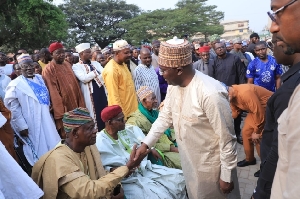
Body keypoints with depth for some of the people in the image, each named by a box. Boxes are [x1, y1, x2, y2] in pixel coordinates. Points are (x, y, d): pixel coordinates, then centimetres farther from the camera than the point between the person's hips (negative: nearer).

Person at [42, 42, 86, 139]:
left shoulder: (67, 65, 11)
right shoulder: (49, 70, -11)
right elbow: (53, 92, -16)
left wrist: (81, 104, 10)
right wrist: (60, 112, -19)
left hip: (75, 105, 7)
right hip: (63, 108, -7)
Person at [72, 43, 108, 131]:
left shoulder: (95, 63, 15)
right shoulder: (76, 66, -1)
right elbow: (84, 78, -17)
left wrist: (93, 77, -15)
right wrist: (97, 72, -6)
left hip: (102, 92, 5)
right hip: (90, 95, -5)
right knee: (96, 116, 1)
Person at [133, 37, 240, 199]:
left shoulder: (210, 93, -31)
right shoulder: (173, 86, -6)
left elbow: (227, 139, -23)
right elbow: (165, 117, 7)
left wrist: (226, 176, -15)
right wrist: (146, 143, 1)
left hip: (210, 165, -7)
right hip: (188, 161, 7)